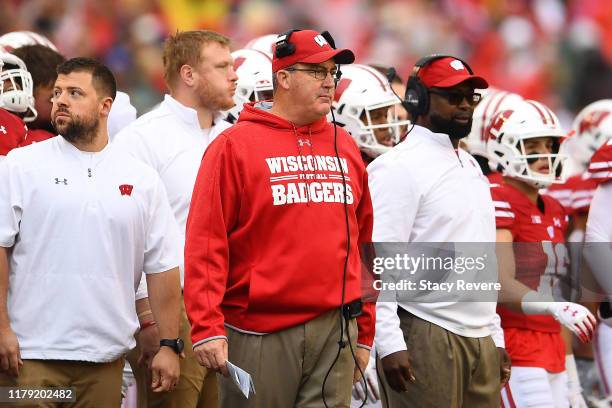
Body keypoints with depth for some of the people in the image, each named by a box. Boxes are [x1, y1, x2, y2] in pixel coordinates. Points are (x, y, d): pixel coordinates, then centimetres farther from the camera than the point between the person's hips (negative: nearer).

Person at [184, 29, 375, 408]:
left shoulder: (345, 148, 14)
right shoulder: (235, 146, -2)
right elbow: (206, 242, -8)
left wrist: (365, 333, 16)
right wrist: (207, 328, -15)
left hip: (336, 333, 4)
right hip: (260, 333, -4)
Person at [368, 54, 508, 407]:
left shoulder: (471, 168, 19)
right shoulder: (400, 169, -9)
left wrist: (496, 336, 20)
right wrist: (390, 345, -22)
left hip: (480, 338, 8)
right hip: (426, 336, -8)